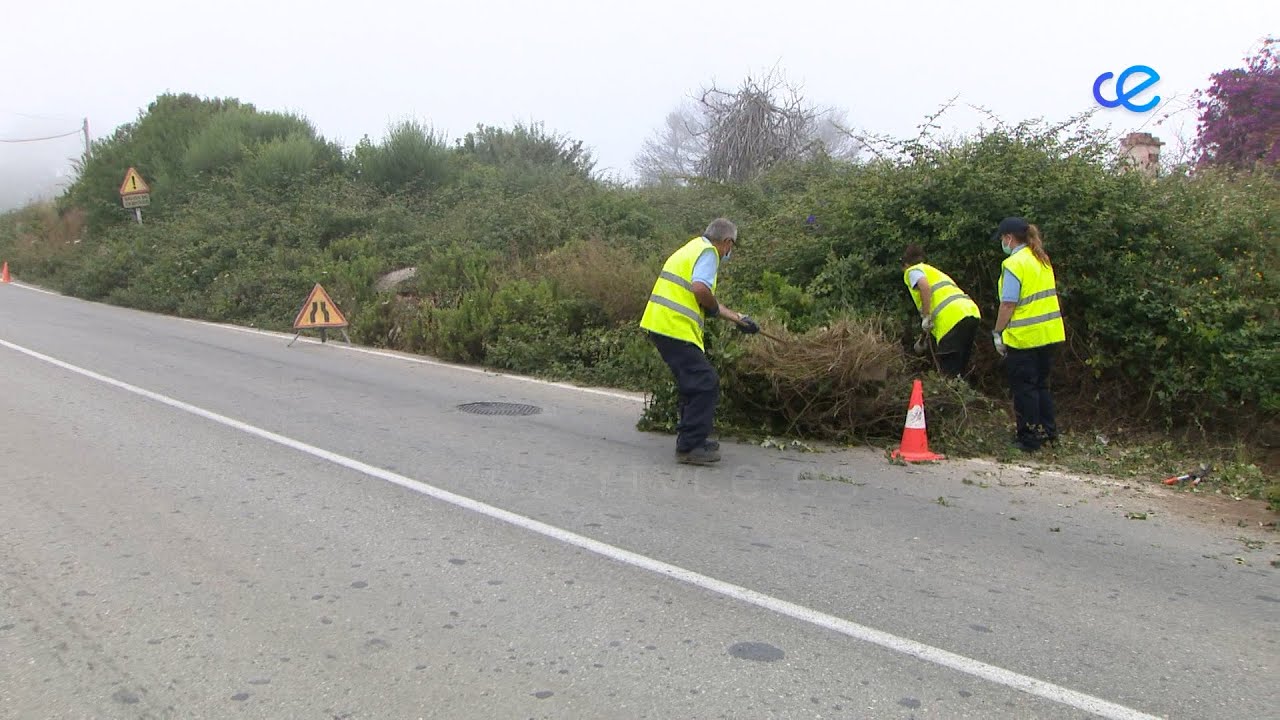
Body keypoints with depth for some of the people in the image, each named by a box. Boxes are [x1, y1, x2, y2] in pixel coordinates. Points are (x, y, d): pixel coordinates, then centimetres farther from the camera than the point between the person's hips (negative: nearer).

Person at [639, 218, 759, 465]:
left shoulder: (694, 248, 25)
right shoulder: (708, 252, -6)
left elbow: (704, 297, 29)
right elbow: (700, 289, -25)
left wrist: (739, 319, 32)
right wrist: (714, 308, -3)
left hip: (660, 325, 10)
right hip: (675, 329, -10)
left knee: (695, 383, 21)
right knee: (706, 384, -7)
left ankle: (692, 438, 29)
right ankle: (689, 447, -6)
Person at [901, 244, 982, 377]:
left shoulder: (913, 271, 10)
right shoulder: (933, 271, 34)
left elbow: (925, 286, -15)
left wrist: (926, 316, -10)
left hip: (953, 318, -8)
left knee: (950, 373, -6)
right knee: (958, 370, 16)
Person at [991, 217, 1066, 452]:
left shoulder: (1014, 263, -15)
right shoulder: (1042, 259, 11)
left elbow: (1008, 303, -19)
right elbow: (1046, 294, 17)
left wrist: (998, 333, -10)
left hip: (1024, 337, -8)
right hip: (1049, 333, 8)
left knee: (1024, 388, 2)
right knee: (1041, 384, 20)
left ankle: (1030, 439, 8)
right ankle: (1048, 430, 25)